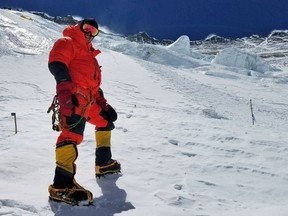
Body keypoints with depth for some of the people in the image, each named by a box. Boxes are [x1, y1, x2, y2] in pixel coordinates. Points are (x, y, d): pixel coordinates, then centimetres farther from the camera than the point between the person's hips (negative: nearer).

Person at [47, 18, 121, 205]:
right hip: (74, 99, -10)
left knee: (106, 123, 21)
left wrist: (104, 104, 25)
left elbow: (94, 82, 32)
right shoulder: (67, 43, 4)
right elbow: (56, 63, -15)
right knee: (73, 133, -25)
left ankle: (104, 163, 32)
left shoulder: (89, 52, 32)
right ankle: (62, 185, -32)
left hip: (89, 100, 10)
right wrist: (65, 86, -32)